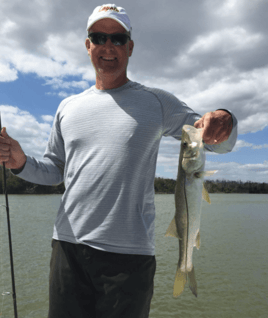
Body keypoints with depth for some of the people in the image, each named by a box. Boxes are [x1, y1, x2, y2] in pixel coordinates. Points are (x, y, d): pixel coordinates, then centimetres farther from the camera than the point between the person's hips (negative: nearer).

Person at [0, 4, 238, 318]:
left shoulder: (156, 101, 4)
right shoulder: (68, 107, 11)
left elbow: (220, 143, 3)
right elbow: (53, 171, 16)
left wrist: (223, 119, -20)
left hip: (130, 254, -2)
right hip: (69, 245, 3)